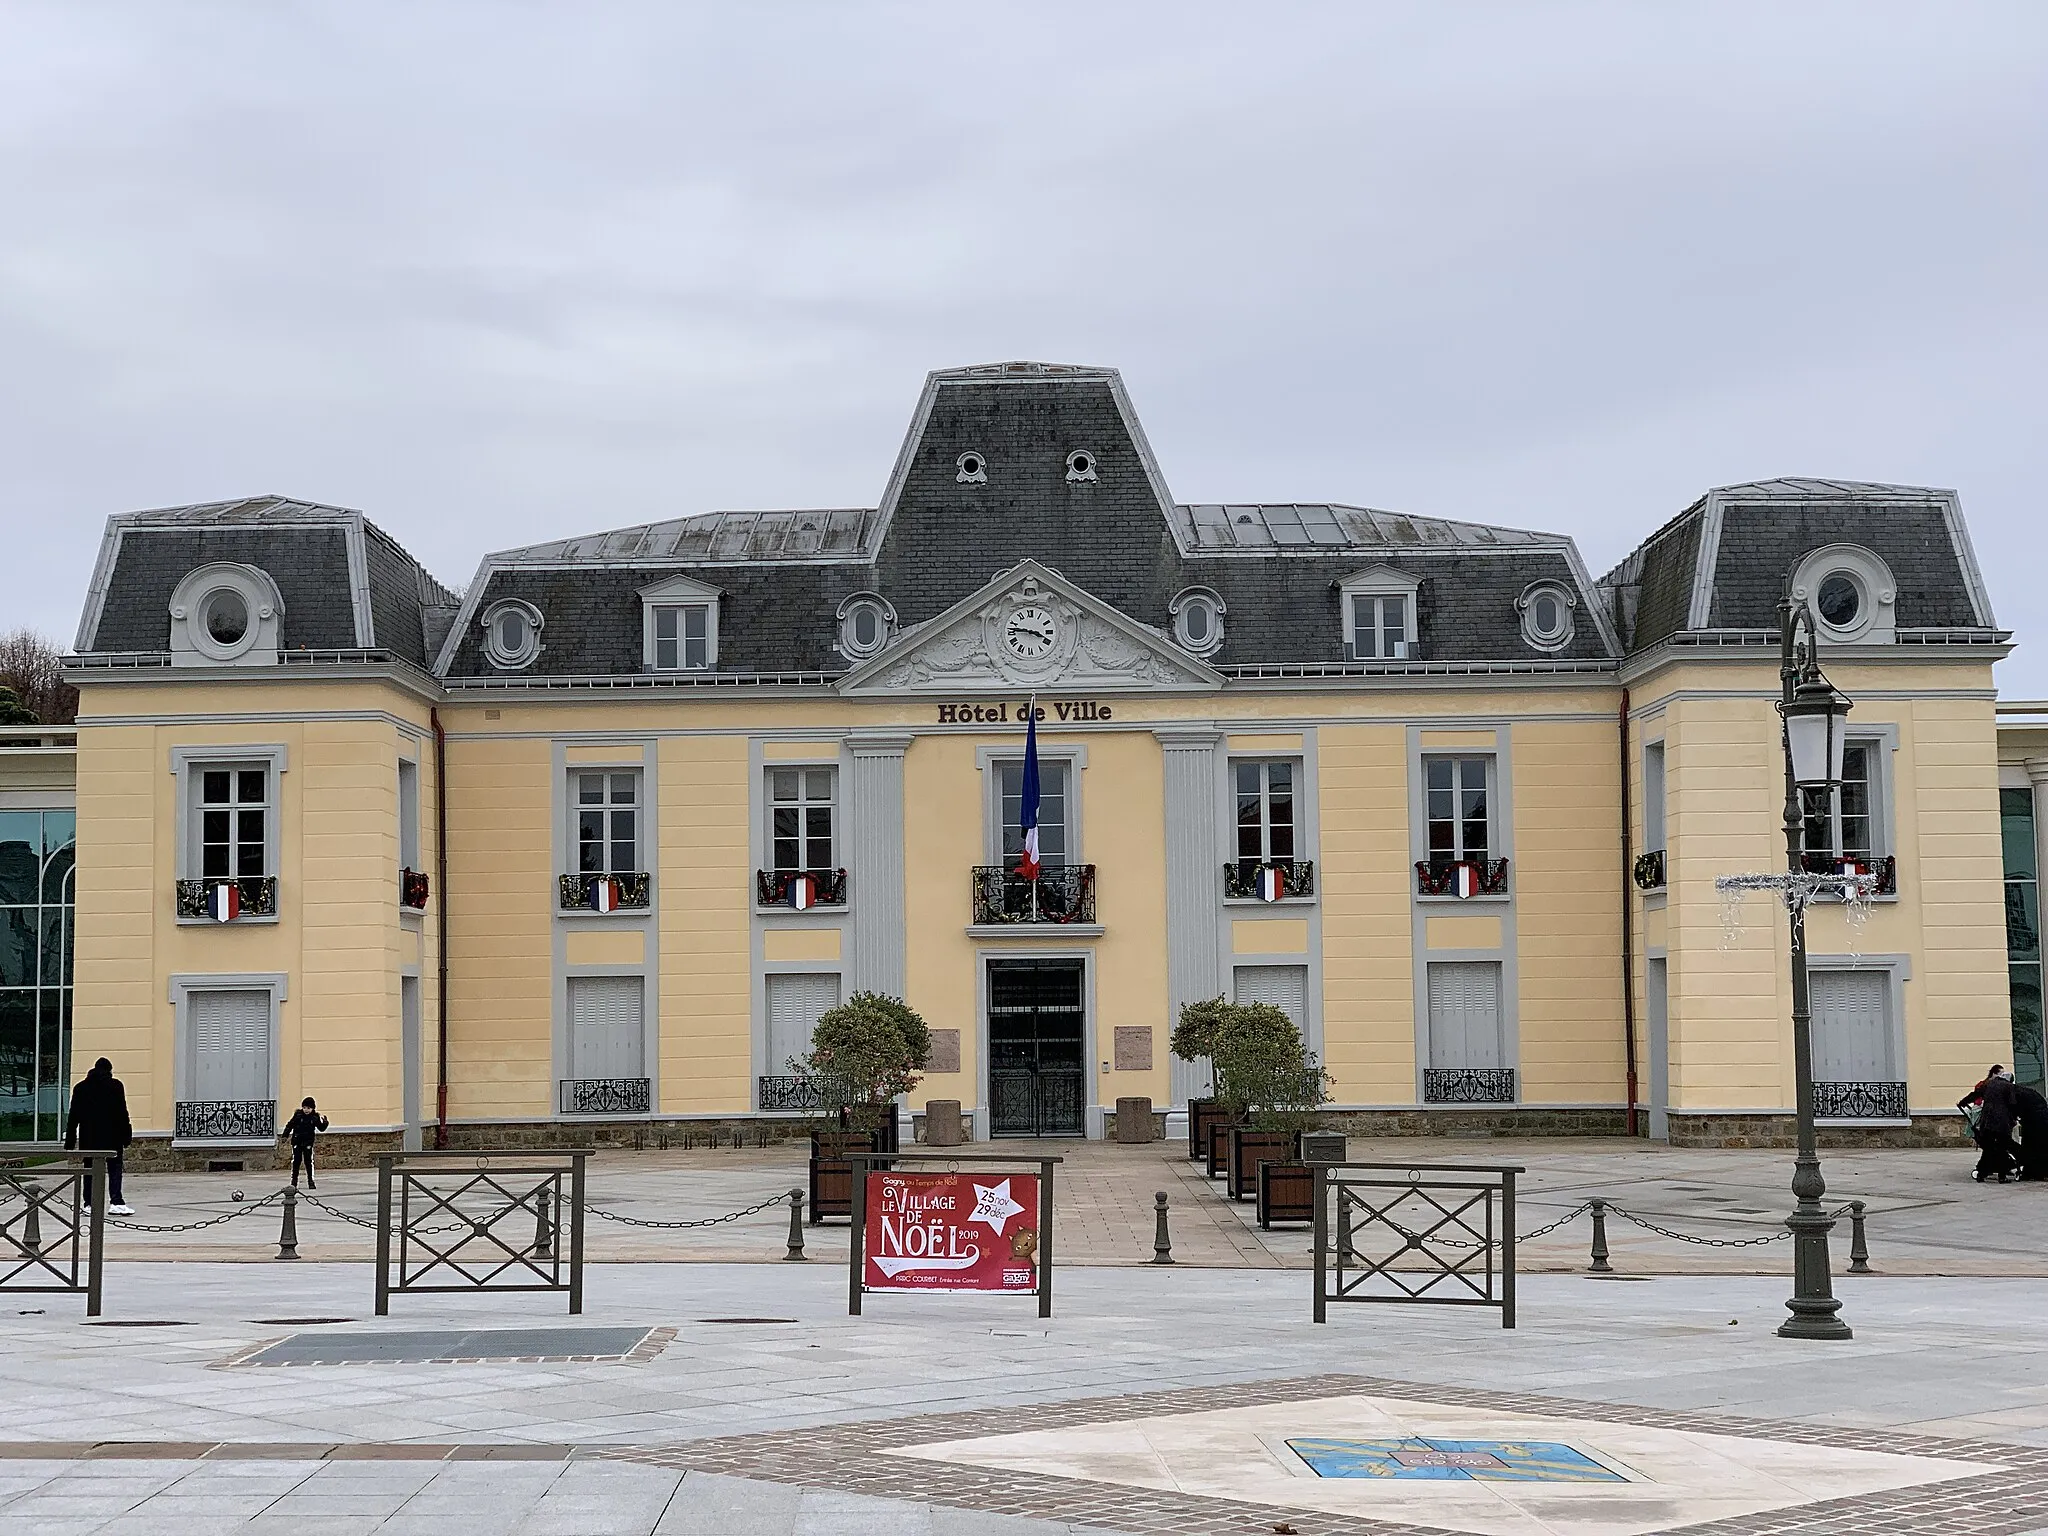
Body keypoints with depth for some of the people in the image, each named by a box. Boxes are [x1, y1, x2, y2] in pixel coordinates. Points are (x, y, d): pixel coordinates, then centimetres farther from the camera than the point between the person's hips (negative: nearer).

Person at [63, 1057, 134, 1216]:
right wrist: (126, 1137, 0)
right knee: (114, 1169, 0)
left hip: (88, 1138, 3)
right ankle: (116, 1202, -10)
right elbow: (122, 1113, -4)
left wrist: (69, 1143, 13)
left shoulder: (80, 1087, 9)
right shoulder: (115, 1085, -1)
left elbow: (73, 1117, 10)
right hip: (111, 1137, -3)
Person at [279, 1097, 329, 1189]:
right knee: (296, 1161, 2)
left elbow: (321, 1128, 3)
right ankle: (294, 1181, 10)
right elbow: (290, 1125, 2)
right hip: (297, 1142, 0)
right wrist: (284, 1136, -1)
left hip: (308, 1143, 0)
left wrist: (324, 1121, -15)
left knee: (308, 1162, 1)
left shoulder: (315, 1117, -1)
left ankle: (310, 1181, 8)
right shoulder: (298, 1115, -4)